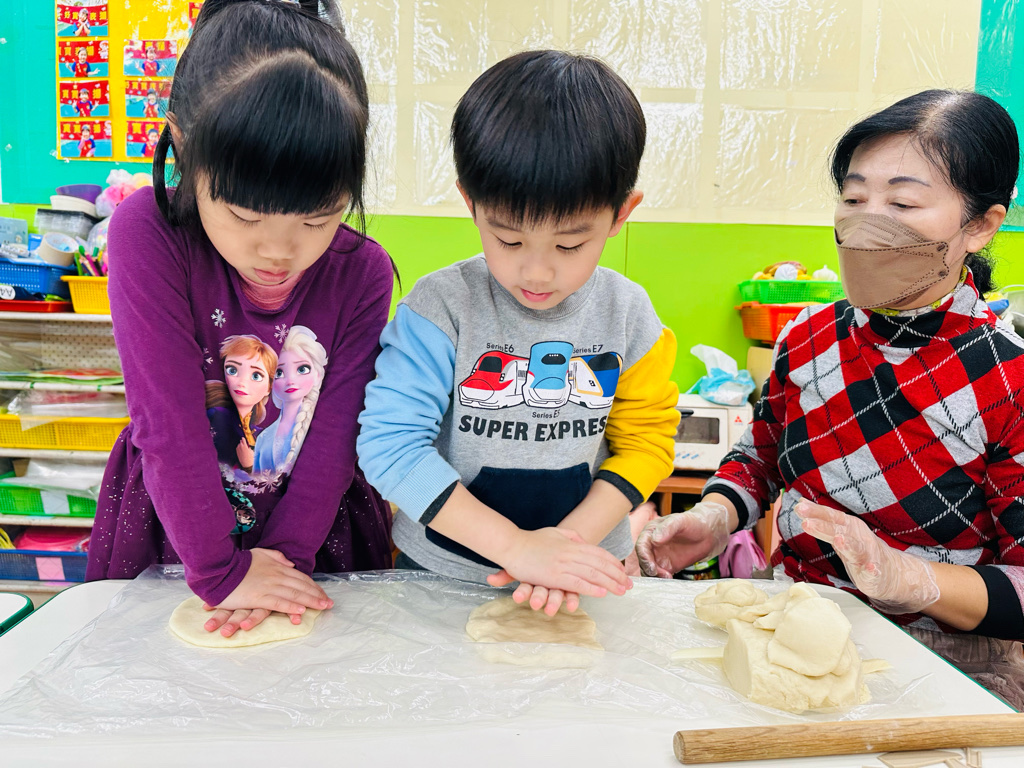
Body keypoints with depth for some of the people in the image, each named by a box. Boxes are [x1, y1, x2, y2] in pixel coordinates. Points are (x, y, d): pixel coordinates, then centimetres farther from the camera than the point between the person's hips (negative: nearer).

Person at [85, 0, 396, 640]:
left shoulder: (362, 272, -16)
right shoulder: (148, 232, -21)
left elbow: (335, 433, -14)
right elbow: (168, 417, -22)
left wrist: (283, 559, -18)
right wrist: (220, 570, -20)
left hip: (313, 532, 1)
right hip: (167, 527, 0)